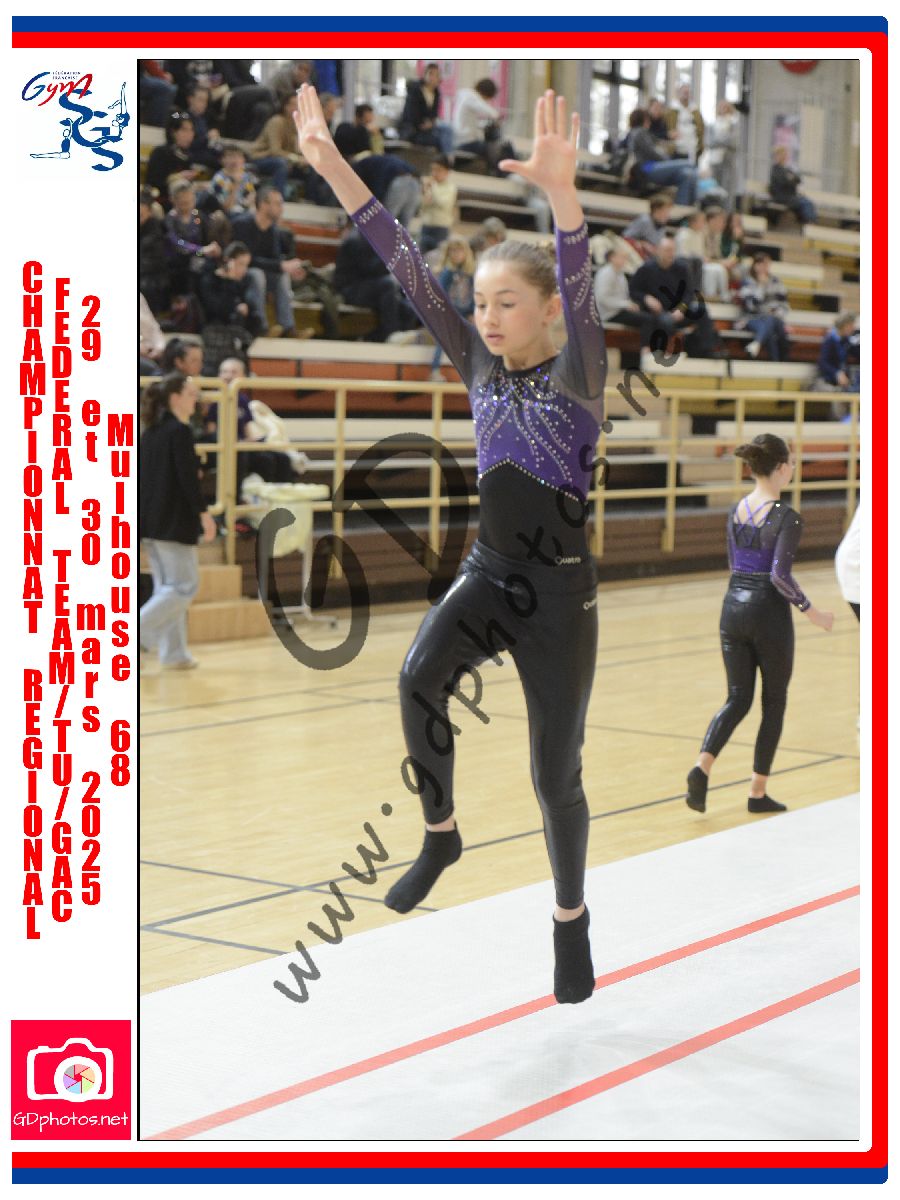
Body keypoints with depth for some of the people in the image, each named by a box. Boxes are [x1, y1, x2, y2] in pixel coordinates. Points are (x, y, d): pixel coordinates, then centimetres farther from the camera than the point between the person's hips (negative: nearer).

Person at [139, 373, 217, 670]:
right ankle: (138, 631, -13)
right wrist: (203, 513, -15)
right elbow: (187, 477, -18)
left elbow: (140, 475, 16)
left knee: (167, 585, 12)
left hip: (151, 521, 9)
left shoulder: (150, 432, 12)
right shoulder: (180, 432, -13)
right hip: (174, 522, -9)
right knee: (184, 584, -3)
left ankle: (174, 653, 12)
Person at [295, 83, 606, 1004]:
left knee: (555, 773, 1)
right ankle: (440, 833, -5)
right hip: (487, 570, 4)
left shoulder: (575, 379, -11)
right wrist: (335, 171, -14)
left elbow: (581, 299, -30)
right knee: (419, 680, -27)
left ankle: (570, 917, 25)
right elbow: (411, 275, -5)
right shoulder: (478, 364, 3)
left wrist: (561, 192, -49)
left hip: (559, 588, -4)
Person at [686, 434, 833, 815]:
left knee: (738, 698, 12)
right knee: (774, 703, 10)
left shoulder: (736, 511, 5)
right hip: (768, 613, -5)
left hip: (733, 608, 6)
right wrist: (811, 613, -10)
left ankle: (702, 767, -12)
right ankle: (758, 793, 14)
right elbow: (780, 575, -21)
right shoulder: (786, 517, -15)